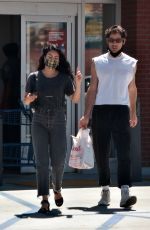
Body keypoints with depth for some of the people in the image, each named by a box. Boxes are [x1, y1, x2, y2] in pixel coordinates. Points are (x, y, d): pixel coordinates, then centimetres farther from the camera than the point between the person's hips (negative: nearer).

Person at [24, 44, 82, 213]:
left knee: (58, 161, 2)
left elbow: (75, 99, 1)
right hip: (39, 122, -1)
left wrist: (78, 83, -15)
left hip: (58, 123, 1)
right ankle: (44, 200, -13)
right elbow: (25, 100, 6)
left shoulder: (64, 78, 4)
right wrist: (30, 98, -17)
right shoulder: (34, 77, 4)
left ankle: (57, 189, 32)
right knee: (42, 161, -8)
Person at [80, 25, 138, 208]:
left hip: (121, 111, -1)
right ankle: (105, 191, 14)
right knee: (101, 153, 4)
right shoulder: (97, 62, 8)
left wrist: (133, 113, 26)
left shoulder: (131, 63, 10)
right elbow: (92, 89, 7)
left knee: (123, 152, -13)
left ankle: (125, 193, -20)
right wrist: (86, 115, 0)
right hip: (100, 111, 1)